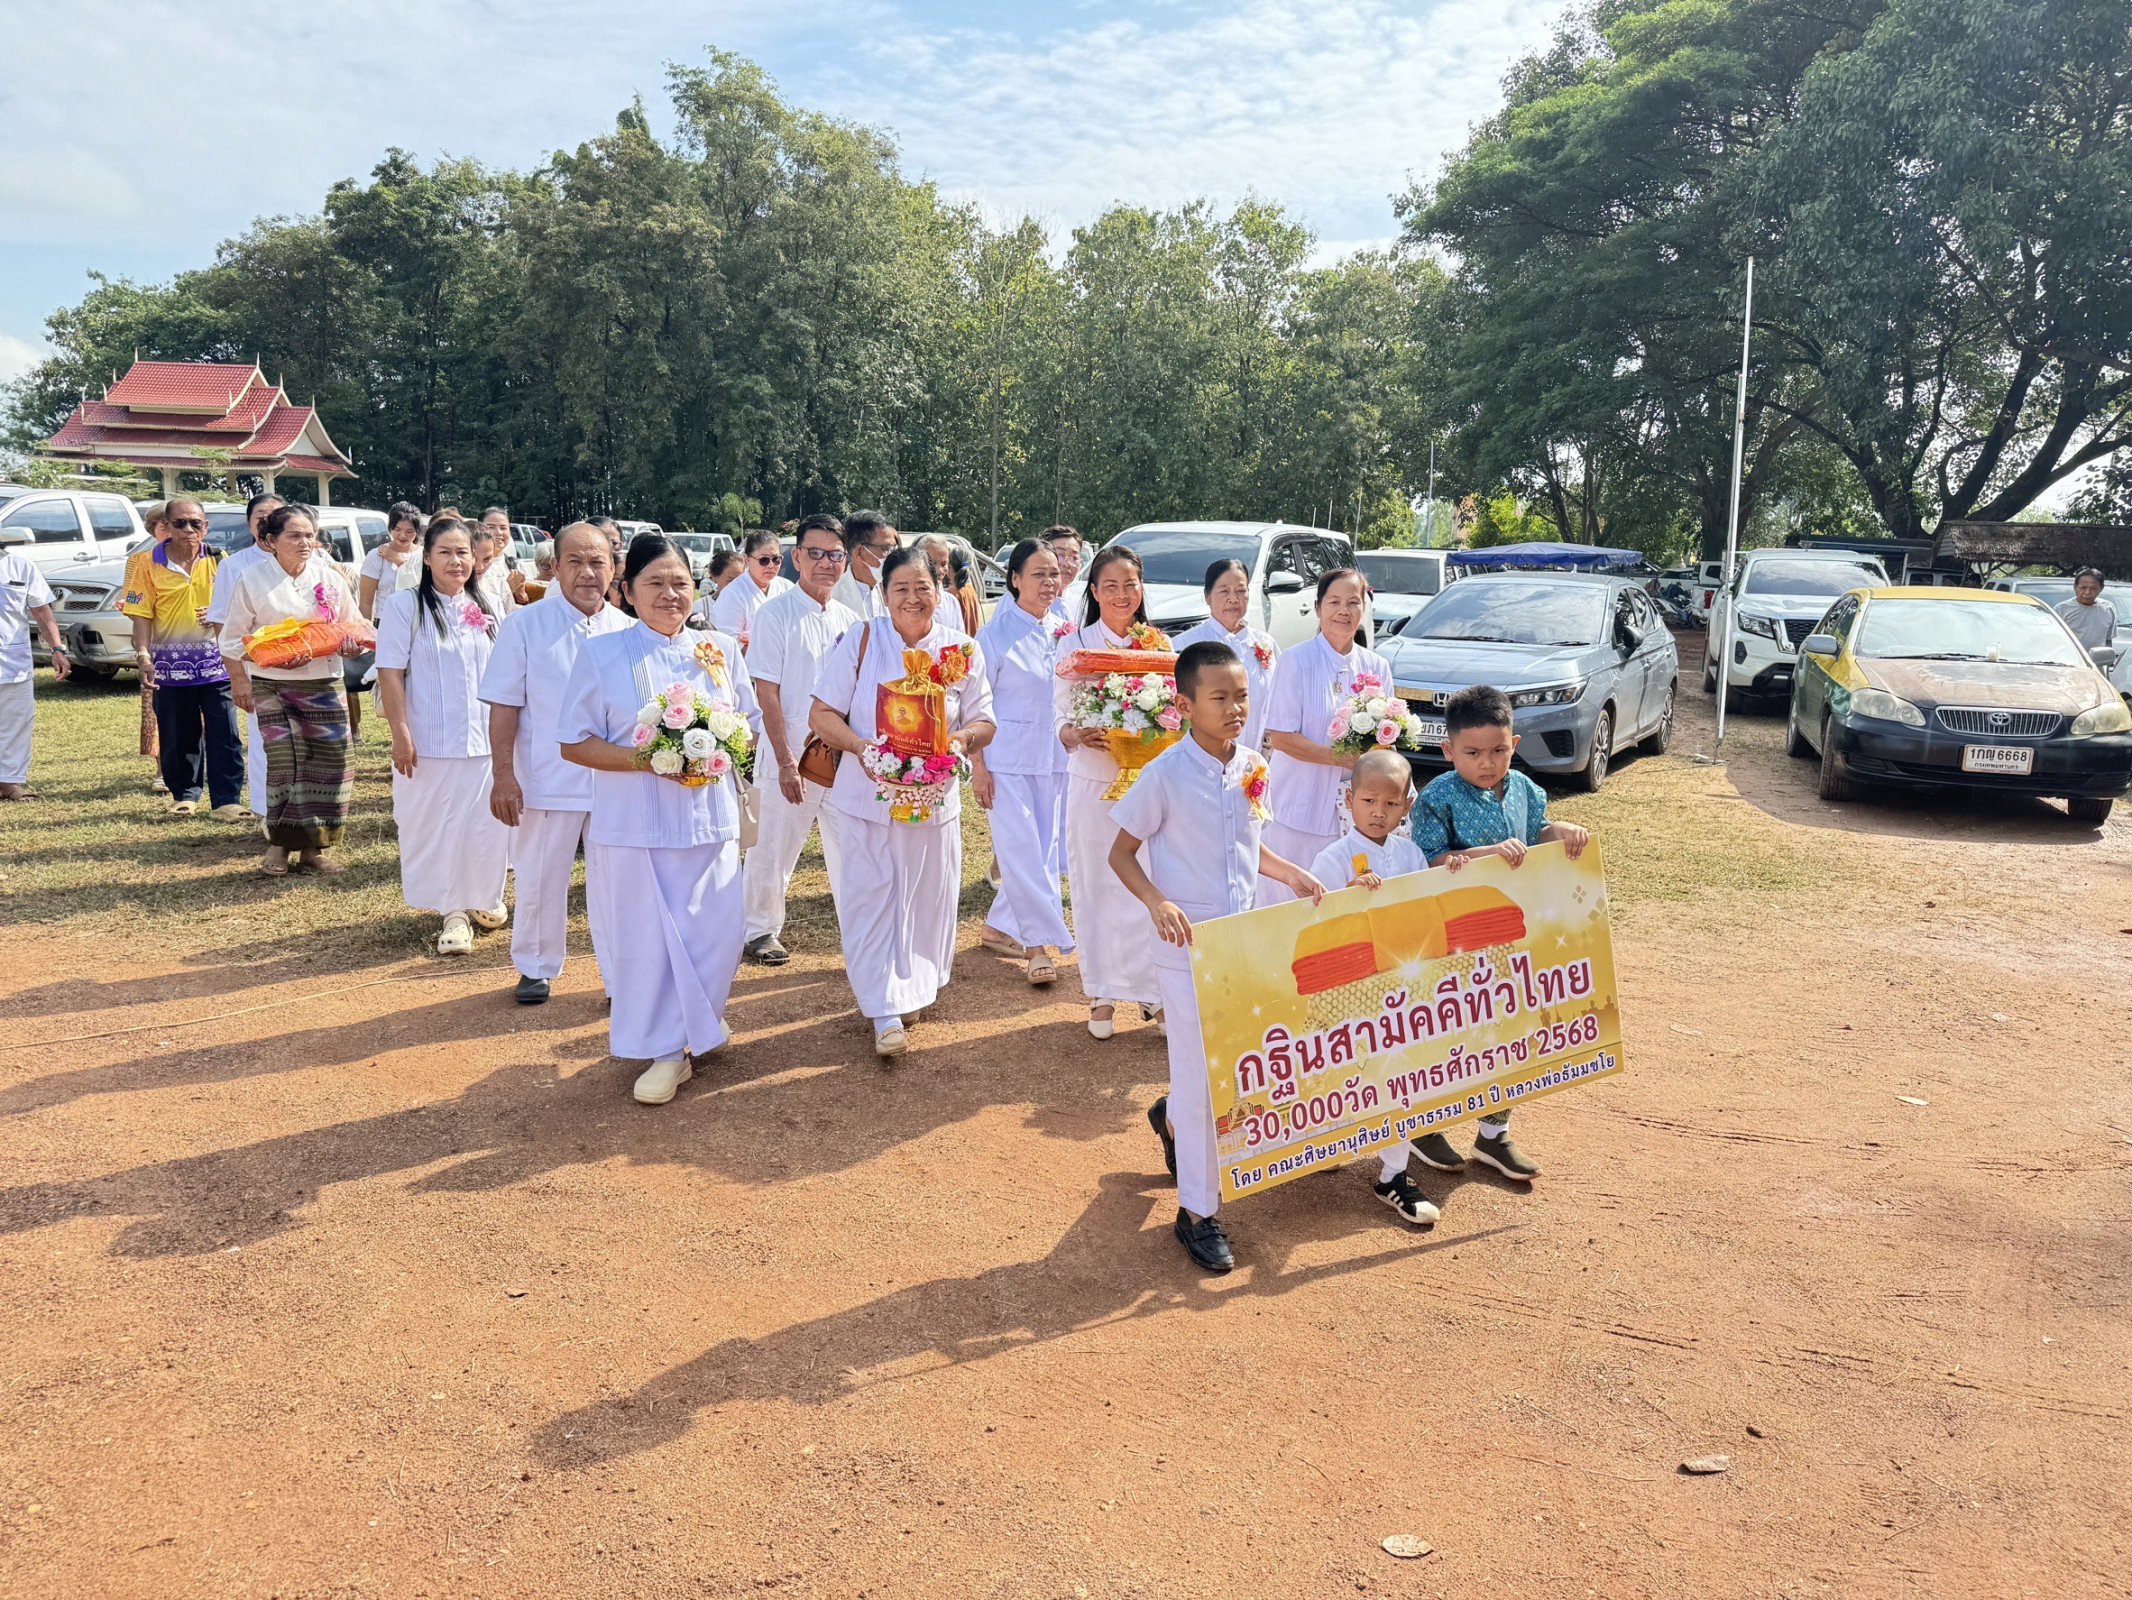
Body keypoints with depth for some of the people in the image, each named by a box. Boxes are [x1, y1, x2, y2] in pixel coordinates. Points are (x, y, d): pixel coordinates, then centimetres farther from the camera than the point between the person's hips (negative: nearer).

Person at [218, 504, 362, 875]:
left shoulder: (329, 575, 6)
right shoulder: (253, 578, -1)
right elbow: (233, 635, 4)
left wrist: (351, 642, -9)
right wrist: (238, 679, -1)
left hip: (323, 682, 3)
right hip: (272, 684, -3)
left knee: (330, 759, -1)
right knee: (285, 759, -11)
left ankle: (313, 848, 10)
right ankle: (279, 845, 1)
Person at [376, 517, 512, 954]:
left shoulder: (484, 607, 9)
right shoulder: (405, 604, -4)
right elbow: (391, 673, -7)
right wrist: (400, 734, -13)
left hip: (485, 738, 3)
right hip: (430, 742, -3)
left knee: (487, 823, 6)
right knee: (436, 827, 3)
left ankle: (483, 897, 28)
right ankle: (454, 912, 14)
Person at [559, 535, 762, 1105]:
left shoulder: (721, 650, 7)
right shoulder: (601, 653, -1)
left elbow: (751, 725, 14)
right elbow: (575, 743, -3)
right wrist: (645, 759, -18)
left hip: (709, 818, 3)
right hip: (632, 823, -2)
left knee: (717, 932, 4)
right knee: (645, 938, 1)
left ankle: (696, 1022, 33)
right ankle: (666, 1048, 19)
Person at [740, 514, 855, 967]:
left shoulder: (848, 619, 8)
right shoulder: (776, 614, -7)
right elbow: (766, 694, -10)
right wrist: (786, 760, -15)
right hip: (791, 757, -4)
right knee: (774, 850, 6)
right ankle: (760, 930, 24)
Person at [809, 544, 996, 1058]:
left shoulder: (961, 648, 2)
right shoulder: (862, 639, -4)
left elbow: (984, 722, 7)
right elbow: (822, 714, -6)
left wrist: (963, 737, -17)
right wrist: (861, 747, -24)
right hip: (866, 796, -2)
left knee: (927, 900, 11)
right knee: (871, 900, -2)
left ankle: (915, 987, 33)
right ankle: (885, 1011, 5)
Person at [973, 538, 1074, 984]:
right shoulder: (997, 633, -7)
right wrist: (978, 767, -10)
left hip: (1054, 758, 6)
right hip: (1008, 759, -5)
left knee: (1044, 848, 9)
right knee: (1021, 850, -9)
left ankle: (998, 926, 24)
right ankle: (1042, 942, -5)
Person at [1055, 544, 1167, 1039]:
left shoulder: (1159, 644, 7)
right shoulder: (1074, 644, 2)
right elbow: (1059, 718, 0)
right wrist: (1078, 735, -22)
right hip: (1093, 781, -1)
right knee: (1096, 888, 4)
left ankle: (1153, 989, 12)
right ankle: (1103, 993, 15)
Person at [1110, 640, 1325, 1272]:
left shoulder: (1253, 767, 2)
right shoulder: (1166, 774, -15)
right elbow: (1121, 852, -9)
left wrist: (1292, 874, 1)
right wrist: (1158, 904, -25)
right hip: (1188, 943, -6)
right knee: (1201, 1069, -1)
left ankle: (1173, 1120, 46)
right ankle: (1197, 1213, 14)